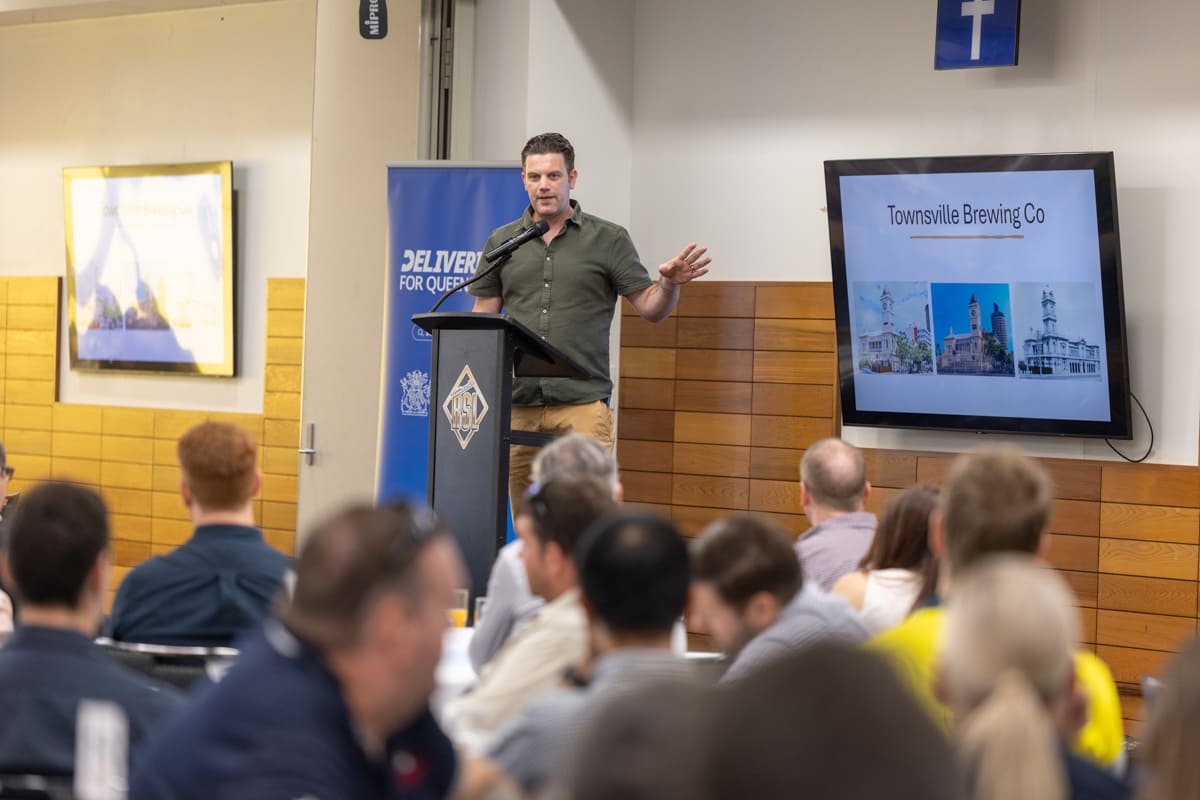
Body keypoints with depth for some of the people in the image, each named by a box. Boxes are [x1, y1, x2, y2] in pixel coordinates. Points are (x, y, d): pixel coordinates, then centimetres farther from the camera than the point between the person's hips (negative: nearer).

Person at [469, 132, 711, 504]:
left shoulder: (608, 240, 5)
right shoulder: (502, 242, 12)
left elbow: (651, 308, 4)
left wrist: (669, 283, -18)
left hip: (582, 403, -3)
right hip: (518, 404, 3)